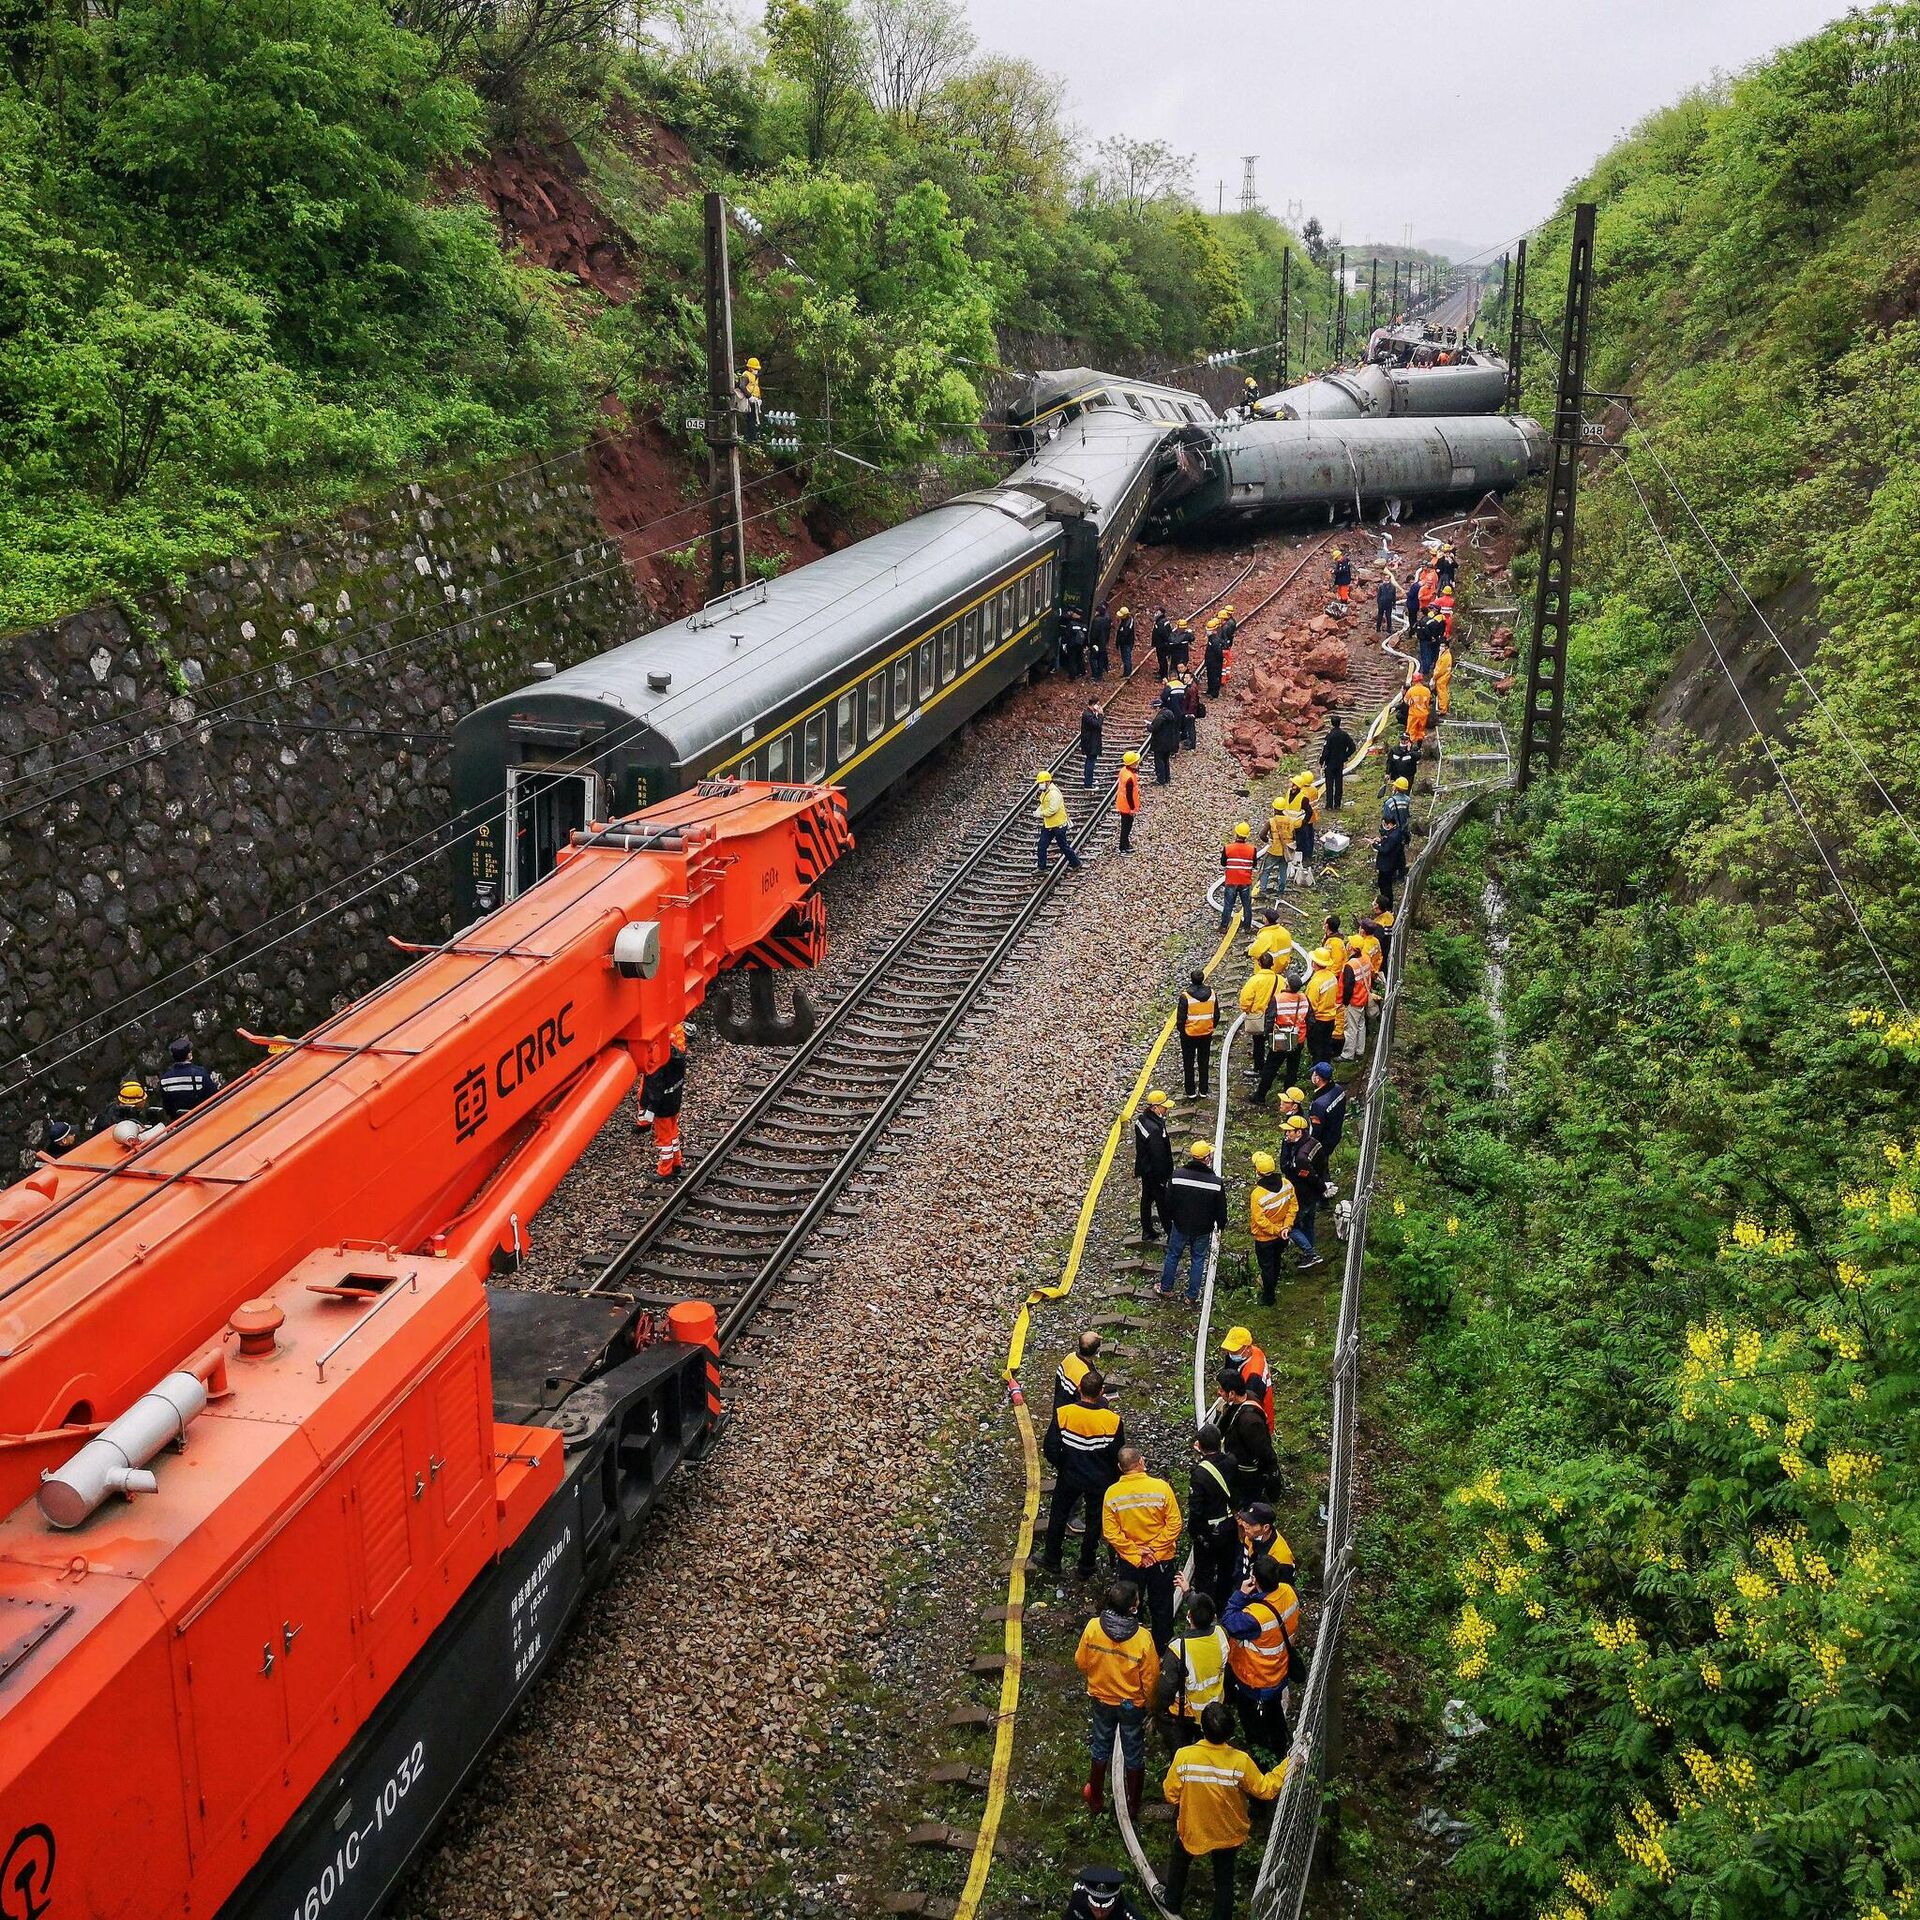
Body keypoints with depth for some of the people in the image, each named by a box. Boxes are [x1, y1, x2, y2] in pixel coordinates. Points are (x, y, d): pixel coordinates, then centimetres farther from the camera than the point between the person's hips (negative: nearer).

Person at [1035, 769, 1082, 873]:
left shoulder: (1054, 793, -24)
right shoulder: (1045, 792, 8)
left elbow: (1052, 809, -30)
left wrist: (1041, 813, -20)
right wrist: (1038, 810, 1)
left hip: (1058, 825, -9)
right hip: (1048, 825, 9)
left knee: (1064, 847, 4)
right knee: (1041, 846, 7)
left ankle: (1076, 864, 20)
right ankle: (1041, 867, 16)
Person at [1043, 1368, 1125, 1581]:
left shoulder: (1062, 1414, -21)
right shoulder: (1113, 1420, -21)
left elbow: (1050, 1450, -15)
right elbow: (1118, 1457, -11)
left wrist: (1061, 1466, 5)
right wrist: (1112, 1477, 8)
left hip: (1069, 1477, 0)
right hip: (1100, 1481, 0)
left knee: (1058, 1517, 23)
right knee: (1094, 1523, 21)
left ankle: (1052, 1561, 37)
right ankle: (1086, 1569, 34)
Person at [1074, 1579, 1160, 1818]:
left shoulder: (1093, 1627, -25)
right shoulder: (1142, 1638, -31)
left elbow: (1081, 1662, -9)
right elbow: (1150, 1679, -18)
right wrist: (1150, 1703, 2)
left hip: (1101, 1699, 2)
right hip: (1132, 1704, -2)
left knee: (1101, 1748, 26)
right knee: (1134, 1754, 21)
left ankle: (1095, 1798, 44)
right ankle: (1134, 1806, 37)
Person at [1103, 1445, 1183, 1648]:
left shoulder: (1112, 1493, -14)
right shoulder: (1160, 1487, -18)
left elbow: (1110, 1531, -13)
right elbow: (1174, 1524, -15)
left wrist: (1134, 1553, -8)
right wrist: (1155, 1549, -9)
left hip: (1128, 1561, 0)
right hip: (1162, 1560, 0)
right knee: (1161, 1606, 19)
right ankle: (1162, 1649, 32)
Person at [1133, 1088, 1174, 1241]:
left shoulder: (1141, 1118, -4)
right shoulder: (1155, 1129, -33)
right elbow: (1158, 1156, -27)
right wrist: (1163, 1178, -16)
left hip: (1144, 1168, 9)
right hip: (1154, 1173, -9)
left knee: (1146, 1199, 20)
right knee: (1162, 1203, 5)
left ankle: (1147, 1232, 34)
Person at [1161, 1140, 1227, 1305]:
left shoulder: (1177, 1176, -18)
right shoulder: (1216, 1182, -20)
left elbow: (1168, 1201, -6)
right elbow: (1221, 1209, -9)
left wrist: (1172, 1218, 14)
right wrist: (1220, 1225, 11)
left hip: (1180, 1226, 1)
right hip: (1203, 1230, -1)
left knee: (1173, 1255, 21)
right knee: (1198, 1260, 18)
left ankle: (1166, 1289, 35)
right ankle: (1192, 1296, 28)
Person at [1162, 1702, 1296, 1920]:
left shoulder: (1184, 1756, -28)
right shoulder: (1240, 1761, -28)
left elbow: (1171, 1793, -16)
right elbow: (1265, 1789, -14)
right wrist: (1288, 1763, -5)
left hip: (1192, 1830, 1)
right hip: (1228, 1834, -1)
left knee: (1179, 1862, 32)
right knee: (1224, 1880, 23)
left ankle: (1172, 1902, 50)